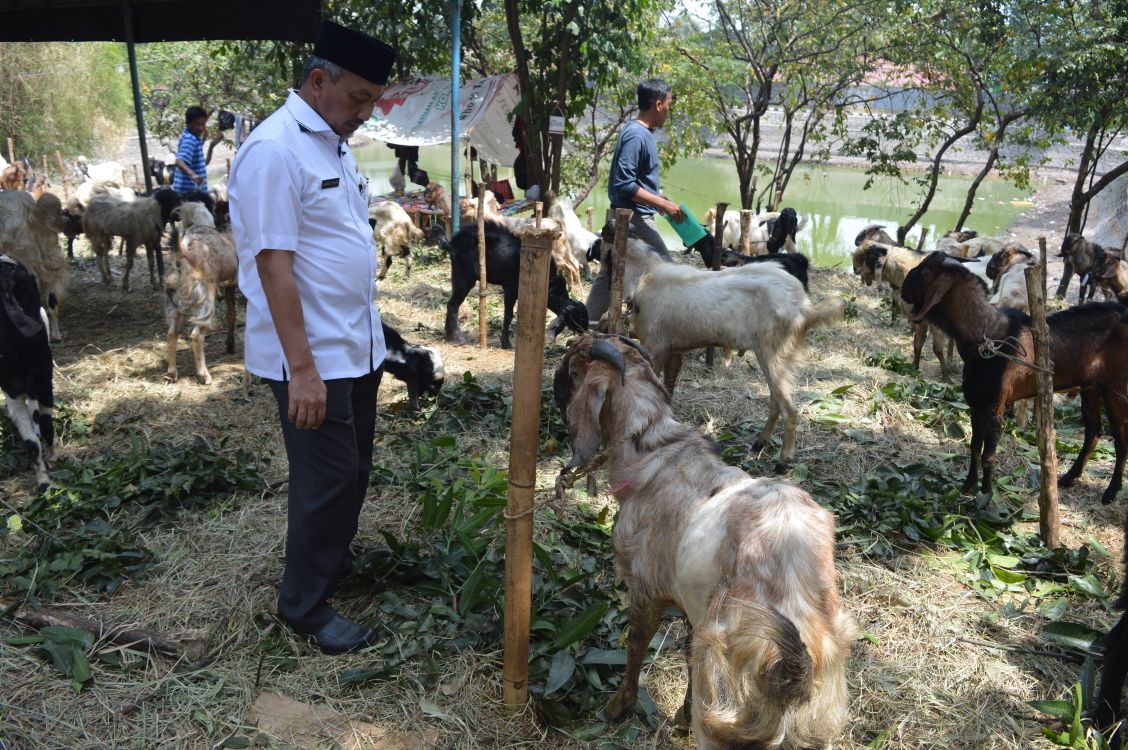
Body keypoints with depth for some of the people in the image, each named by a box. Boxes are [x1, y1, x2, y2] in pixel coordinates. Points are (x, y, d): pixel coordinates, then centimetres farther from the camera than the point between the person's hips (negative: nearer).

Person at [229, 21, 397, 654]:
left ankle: (337, 562, 40)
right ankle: (306, 605, 21)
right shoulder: (275, 150, -18)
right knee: (327, 480, 2)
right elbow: (274, 264, -22)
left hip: (359, 348, 9)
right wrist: (302, 368, -23)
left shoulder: (335, 142, 11)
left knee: (354, 471, 19)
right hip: (314, 358, -9)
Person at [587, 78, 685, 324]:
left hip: (626, 217, 10)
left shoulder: (643, 133, 12)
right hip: (634, 218, -10)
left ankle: (589, 323, 18)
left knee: (609, 274, 12)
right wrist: (663, 204, -21)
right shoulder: (636, 135, -17)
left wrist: (658, 199, 15)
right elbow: (624, 184, -22)